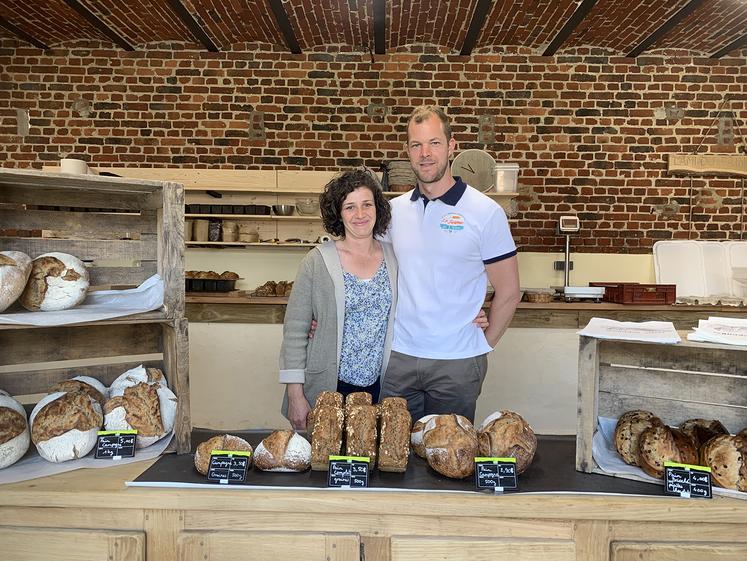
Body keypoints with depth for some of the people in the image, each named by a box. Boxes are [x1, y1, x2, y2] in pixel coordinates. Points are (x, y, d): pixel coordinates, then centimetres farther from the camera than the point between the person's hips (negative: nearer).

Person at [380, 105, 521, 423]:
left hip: (457, 364, -3)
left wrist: (483, 345, -2)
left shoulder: (485, 212, -8)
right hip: (398, 358, 3)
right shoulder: (394, 210, 4)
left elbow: (508, 292, -4)